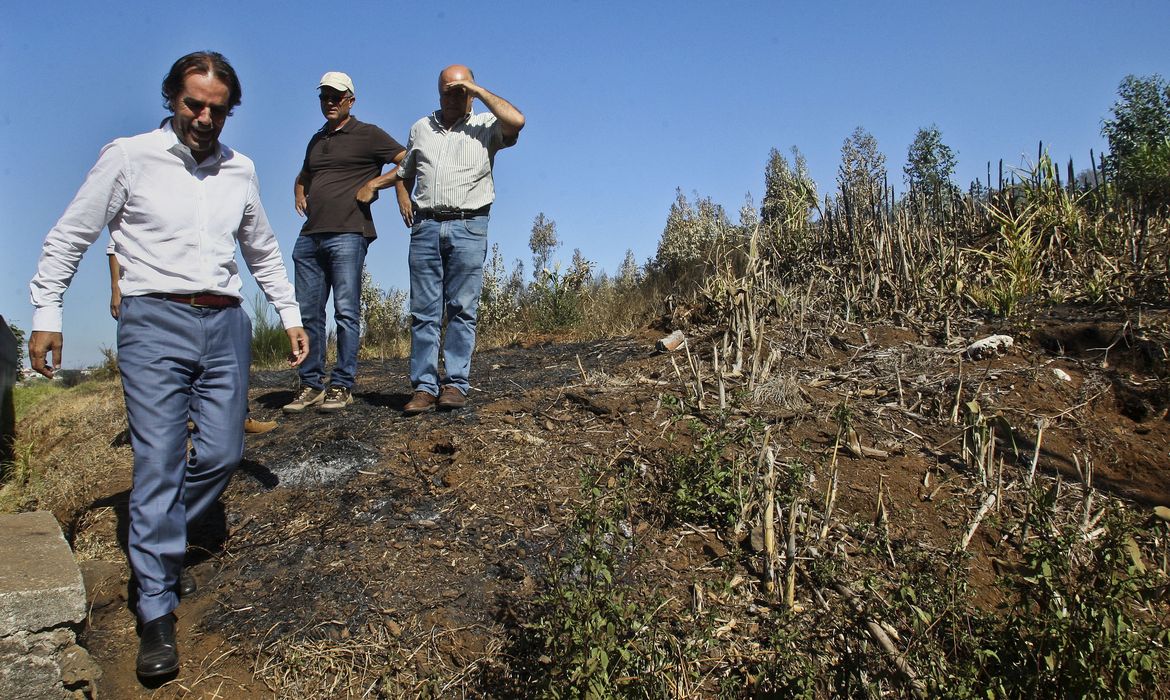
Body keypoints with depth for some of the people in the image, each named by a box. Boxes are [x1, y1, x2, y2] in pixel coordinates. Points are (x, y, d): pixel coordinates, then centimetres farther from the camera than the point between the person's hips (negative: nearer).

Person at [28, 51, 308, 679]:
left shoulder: (240, 169, 13)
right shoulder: (129, 157, 1)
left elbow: (262, 250, 24)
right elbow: (69, 237, 6)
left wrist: (290, 315, 20)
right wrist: (46, 313, 0)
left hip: (225, 324, 5)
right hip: (155, 323, -4)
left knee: (222, 453, 1)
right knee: (159, 460, -8)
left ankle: (159, 542, 27)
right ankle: (156, 610, -1)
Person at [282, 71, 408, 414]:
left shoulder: (367, 135, 4)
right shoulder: (317, 140, 24)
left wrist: (402, 193, -11)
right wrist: (299, 192, 20)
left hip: (347, 235, -7)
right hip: (310, 236, 7)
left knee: (346, 311, -6)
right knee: (307, 313, 5)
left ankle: (342, 386, -2)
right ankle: (311, 385, 11)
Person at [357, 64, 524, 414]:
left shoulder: (485, 125, 8)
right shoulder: (421, 128, 20)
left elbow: (517, 121, -14)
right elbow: (406, 170, 33)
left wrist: (478, 90, -6)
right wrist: (375, 182, 20)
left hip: (468, 227, -3)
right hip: (426, 226, 3)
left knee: (462, 310, -2)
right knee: (423, 310, -2)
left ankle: (456, 384, 2)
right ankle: (424, 387, -1)